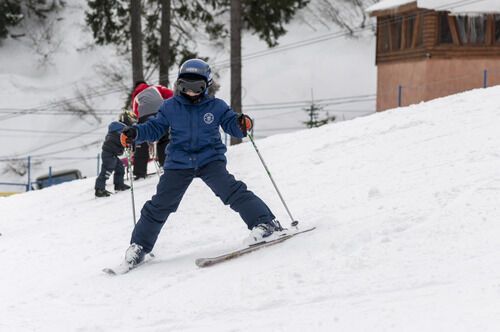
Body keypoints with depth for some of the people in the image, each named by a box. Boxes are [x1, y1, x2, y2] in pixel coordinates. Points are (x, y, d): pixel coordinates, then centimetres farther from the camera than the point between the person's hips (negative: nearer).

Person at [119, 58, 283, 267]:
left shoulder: (216, 106, -1)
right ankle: (139, 245, 17)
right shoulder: (170, 107, 2)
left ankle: (265, 223, -22)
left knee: (231, 191, -23)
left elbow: (231, 125, -2)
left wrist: (242, 124, -26)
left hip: (210, 159, -1)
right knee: (160, 205, 2)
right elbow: (154, 128, 8)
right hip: (178, 162, 2)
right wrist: (135, 133, -10)